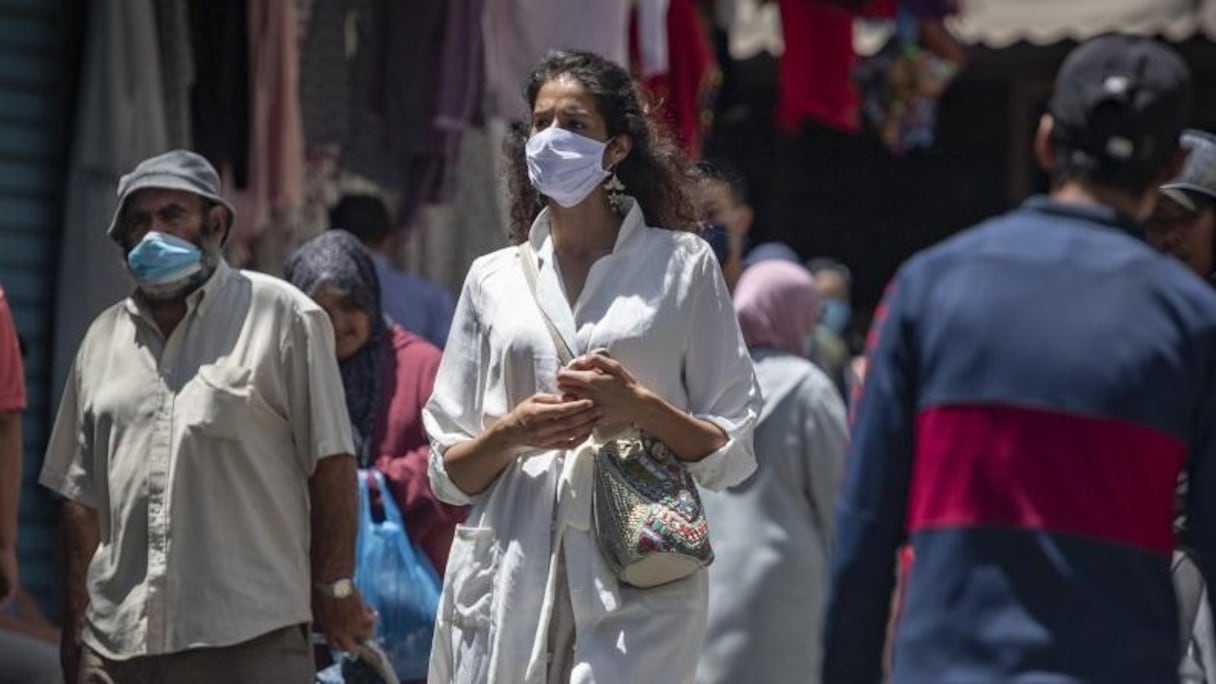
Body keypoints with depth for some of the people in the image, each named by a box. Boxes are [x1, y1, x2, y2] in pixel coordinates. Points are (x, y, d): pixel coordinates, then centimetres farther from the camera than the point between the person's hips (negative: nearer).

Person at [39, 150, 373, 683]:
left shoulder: (280, 315, 3)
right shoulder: (104, 338, 17)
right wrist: (74, 627, 13)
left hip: (249, 640, -4)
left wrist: (334, 589, -3)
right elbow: (82, 496, 18)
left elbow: (330, 461, 0)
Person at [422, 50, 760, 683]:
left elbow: (731, 455, 7)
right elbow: (448, 474, 15)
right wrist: (510, 434, -5)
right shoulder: (493, 278, 16)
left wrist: (642, 408, -10)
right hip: (506, 585, 3)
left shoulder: (682, 264, 9)